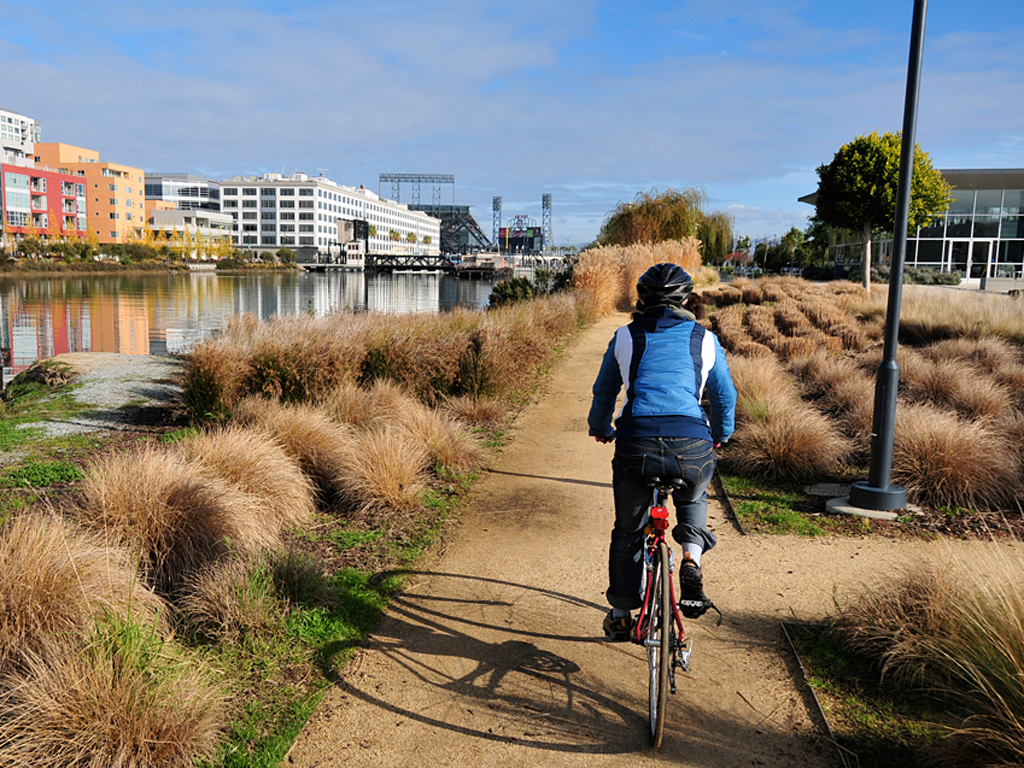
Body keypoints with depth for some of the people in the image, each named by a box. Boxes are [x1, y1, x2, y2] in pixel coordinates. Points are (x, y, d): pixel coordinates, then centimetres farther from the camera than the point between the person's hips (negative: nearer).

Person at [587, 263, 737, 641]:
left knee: (628, 532, 21)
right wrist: (720, 435, 45)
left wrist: (600, 429, 45)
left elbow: (604, 392, 25)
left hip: (636, 444, 0)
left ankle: (620, 616, 31)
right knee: (693, 501, 34)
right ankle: (692, 559, 8)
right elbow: (725, 397, 25)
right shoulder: (705, 340, 16)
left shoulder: (625, 337, 15)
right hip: (693, 446, 1)